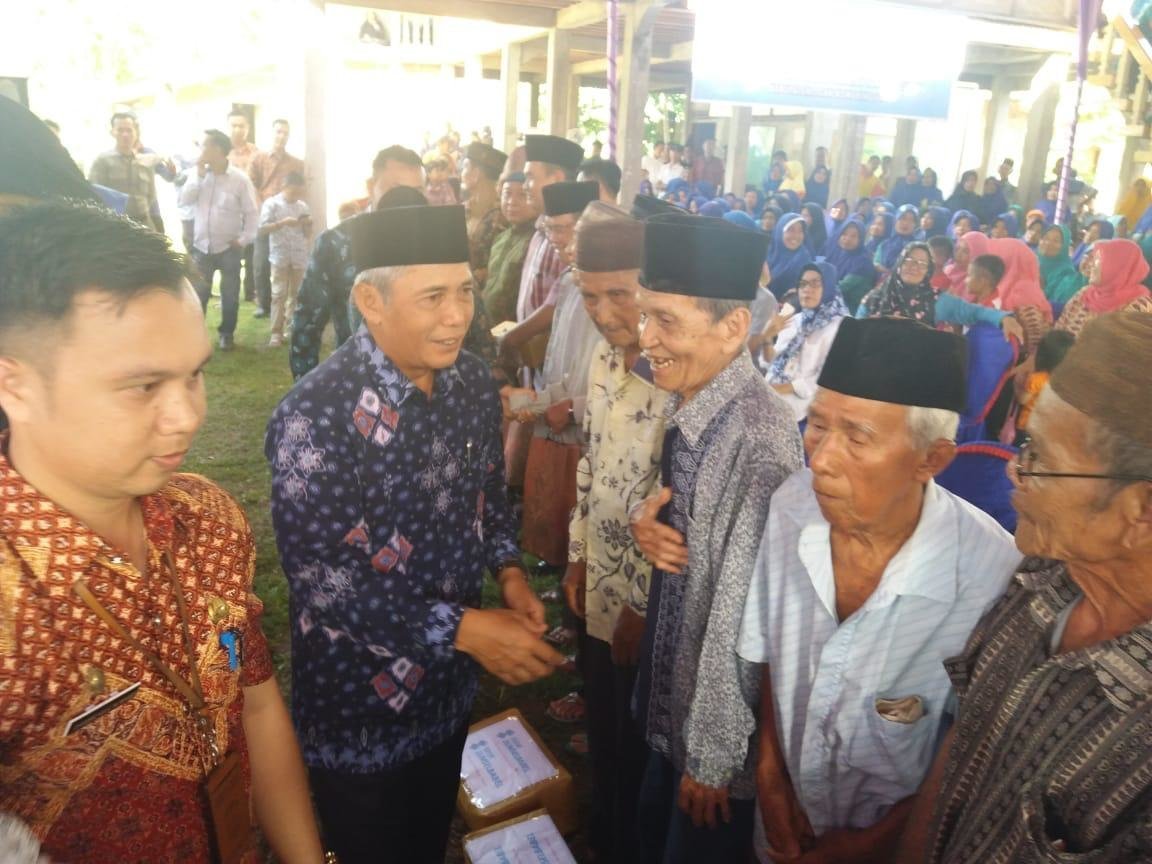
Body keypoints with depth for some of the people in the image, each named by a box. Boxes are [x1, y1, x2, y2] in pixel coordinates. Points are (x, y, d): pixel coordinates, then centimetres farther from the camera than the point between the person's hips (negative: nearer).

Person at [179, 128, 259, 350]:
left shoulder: (239, 178, -8)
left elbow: (252, 213, -5)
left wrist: (244, 240, -9)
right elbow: (184, 200, -6)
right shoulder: (198, 174, 5)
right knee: (197, 293, 6)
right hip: (201, 247, 3)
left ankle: (226, 333, 23)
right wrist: (199, 175, -11)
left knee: (230, 294, 7)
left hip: (229, 248, -3)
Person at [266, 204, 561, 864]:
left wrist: (509, 569, -8)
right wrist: (463, 628, -27)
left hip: (451, 686, 5)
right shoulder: (316, 416, -27)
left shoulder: (473, 381, -7)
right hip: (360, 702, -5)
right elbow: (318, 578, -25)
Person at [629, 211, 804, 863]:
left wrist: (713, 756, -15)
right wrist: (647, 526, -13)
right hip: (668, 698, 7)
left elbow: (741, 615, -25)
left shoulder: (761, 439, -31)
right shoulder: (684, 403, -4)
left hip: (717, 722, -7)